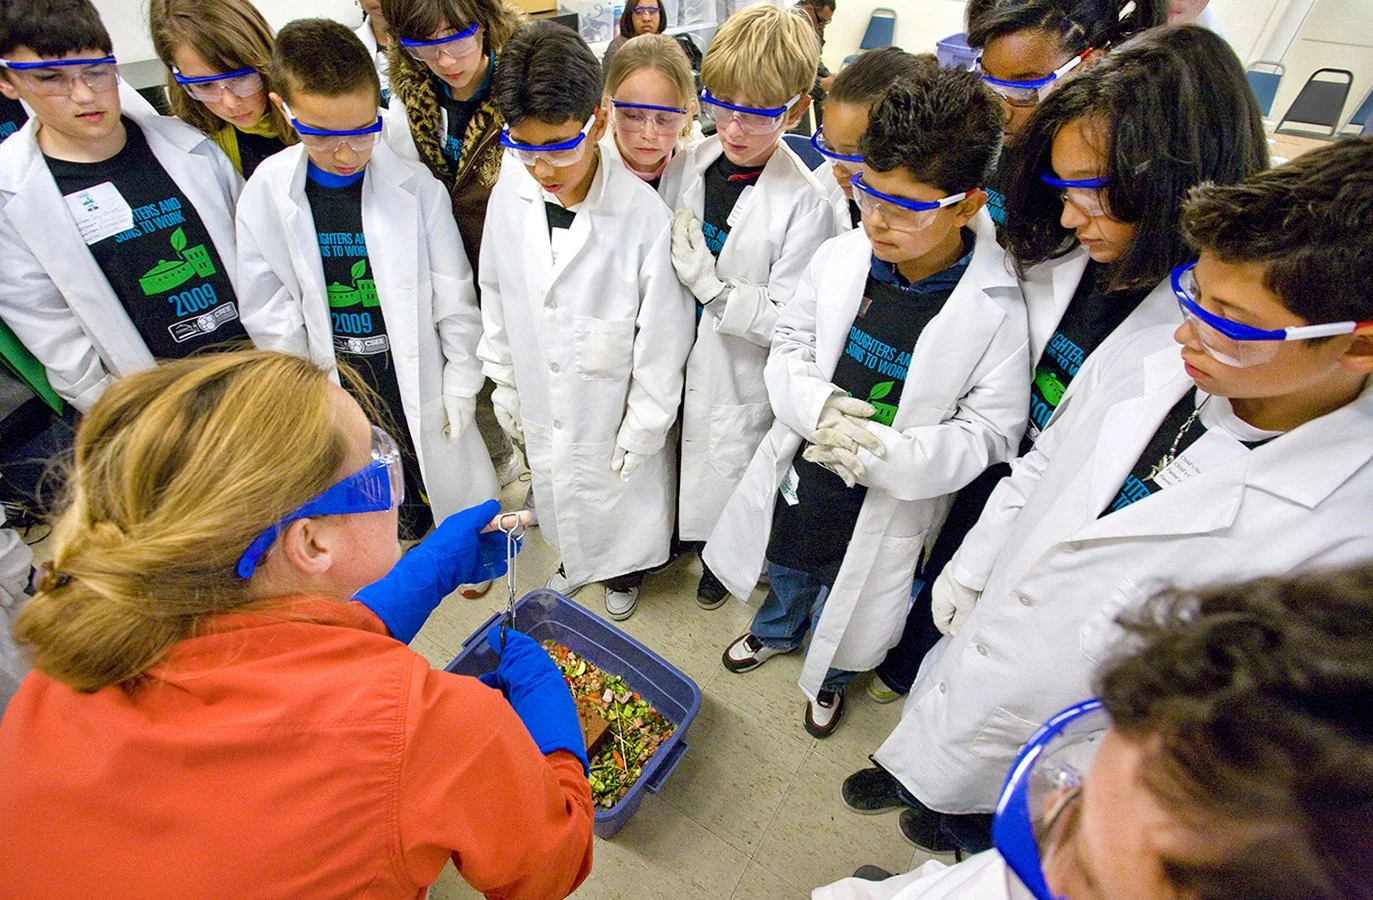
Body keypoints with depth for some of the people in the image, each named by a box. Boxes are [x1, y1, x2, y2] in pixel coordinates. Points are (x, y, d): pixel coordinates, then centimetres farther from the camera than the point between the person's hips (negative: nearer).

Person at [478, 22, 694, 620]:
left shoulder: (643, 213, -24)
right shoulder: (510, 193, -10)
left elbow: (663, 337, -17)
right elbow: (495, 297, 3)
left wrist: (642, 430, -11)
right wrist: (505, 388, 8)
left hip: (613, 411, -4)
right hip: (541, 406, 5)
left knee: (621, 508, 21)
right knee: (559, 501, 27)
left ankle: (624, 572, 52)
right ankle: (576, 561, 58)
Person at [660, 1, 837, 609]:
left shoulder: (805, 203, -20)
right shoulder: (685, 165, -4)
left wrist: (714, 288, -26)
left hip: (736, 376, -4)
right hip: (670, 356, 5)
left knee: (724, 483, 18)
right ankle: (669, 539, 55)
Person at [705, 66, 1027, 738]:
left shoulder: (995, 310, -22)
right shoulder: (840, 258, -14)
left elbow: (991, 431, -17)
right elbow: (789, 345, -3)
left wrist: (887, 453, -32)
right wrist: (815, 405, -24)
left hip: (888, 507, -2)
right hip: (800, 470, 3)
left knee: (847, 607, 24)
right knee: (787, 571, 31)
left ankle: (829, 678, 59)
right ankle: (776, 632, 66)